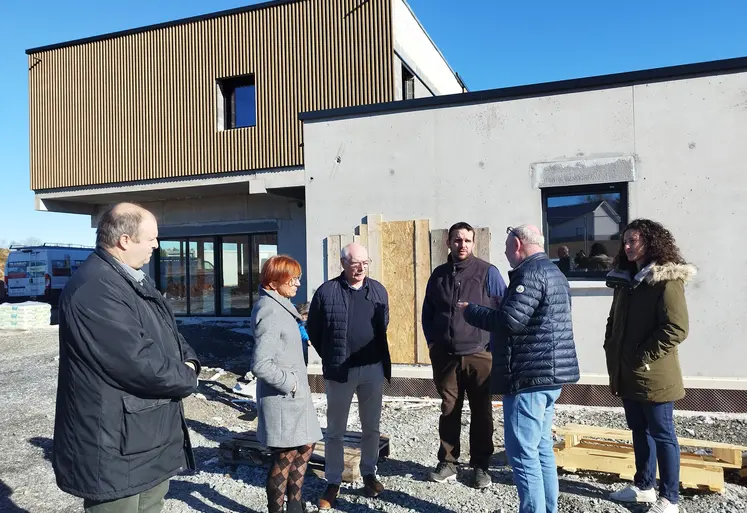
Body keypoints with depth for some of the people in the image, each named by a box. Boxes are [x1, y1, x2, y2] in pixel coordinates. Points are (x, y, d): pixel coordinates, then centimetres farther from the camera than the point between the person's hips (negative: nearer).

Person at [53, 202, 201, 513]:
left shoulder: (135, 279, 10)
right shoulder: (94, 290, -25)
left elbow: (169, 334, 15)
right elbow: (140, 363, -29)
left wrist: (188, 362, -6)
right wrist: (187, 379, -11)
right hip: (117, 453, -10)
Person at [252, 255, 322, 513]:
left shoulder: (279, 306, 9)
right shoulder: (270, 311, -21)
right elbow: (261, 365, -27)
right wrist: (290, 383, -17)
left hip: (293, 394, 10)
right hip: (282, 398, -10)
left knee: (305, 447, 19)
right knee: (285, 456, 4)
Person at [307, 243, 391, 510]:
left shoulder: (378, 290, 4)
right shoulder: (326, 291, -8)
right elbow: (313, 330, 0)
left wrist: (377, 356, 13)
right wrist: (331, 358, 5)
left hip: (373, 369, 3)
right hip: (340, 371, -3)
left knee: (371, 427, 16)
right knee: (335, 430, 8)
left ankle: (369, 474, 34)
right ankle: (333, 482, 22)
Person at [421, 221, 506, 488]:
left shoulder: (487, 272, -5)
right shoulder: (439, 274, 7)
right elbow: (428, 312, 15)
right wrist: (432, 341, 7)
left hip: (479, 355, -3)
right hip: (445, 356, 3)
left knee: (481, 413, 8)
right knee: (449, 411, 12)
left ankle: (480, 465, 22)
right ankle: (447, 462, 24)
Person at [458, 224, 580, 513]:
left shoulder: (530, 273, -15)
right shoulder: (553, 271, 18)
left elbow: (510, 320, -23)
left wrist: (469, 310, -9)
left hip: (529, 375, -11)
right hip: (549, 373, 11)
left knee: (522, 453, -4)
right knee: (541, 447, 17)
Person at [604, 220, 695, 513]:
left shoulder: (667, 280, -12)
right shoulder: (624, 279, 11)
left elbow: (676, 328, -19)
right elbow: (614, 321, 18)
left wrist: (643, 358, -18)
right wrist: (611, 352, 7)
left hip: (653, 376, -7)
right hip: (626, 373, 7)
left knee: (662, 435, 4)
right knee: (639, 430, 18)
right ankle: (644, 486, 32)